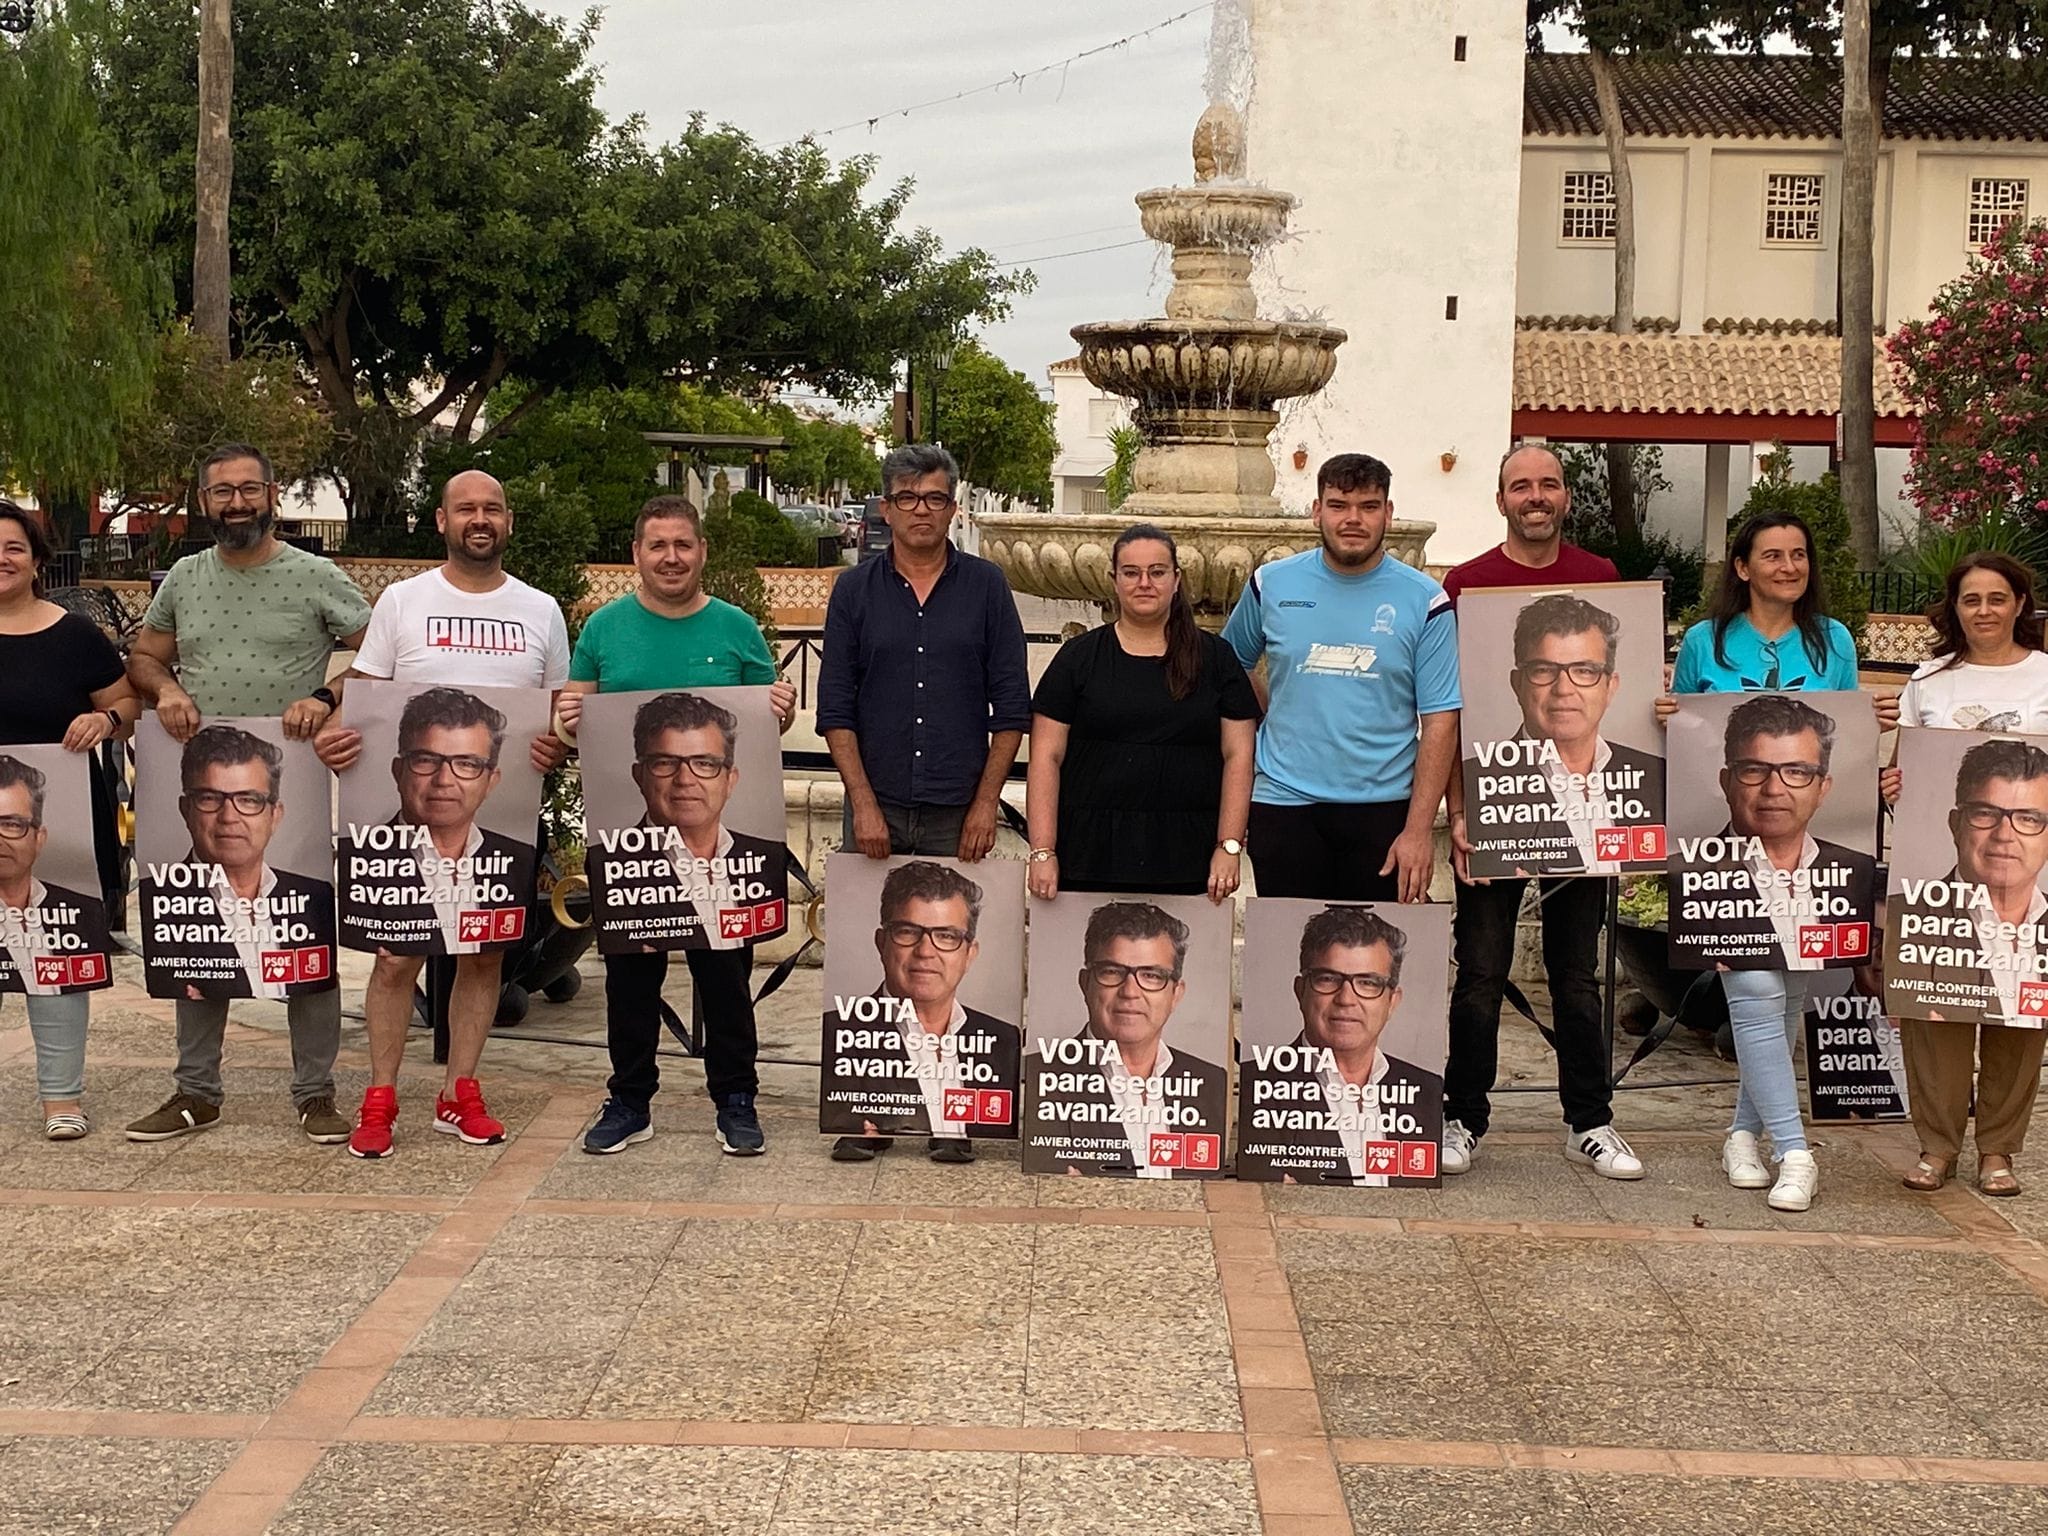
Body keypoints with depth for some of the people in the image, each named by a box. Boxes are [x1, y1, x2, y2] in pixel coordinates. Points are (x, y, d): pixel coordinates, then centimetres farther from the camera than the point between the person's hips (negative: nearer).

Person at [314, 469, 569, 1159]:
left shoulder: (541, 611, 9)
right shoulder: (403, 601, 3)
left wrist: (558, 744, -9)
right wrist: (334, 732, -19)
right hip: (410, 805, -2)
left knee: (485, 953, 8)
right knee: (397, 954, -1)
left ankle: (460, 1094, 19)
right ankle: (379, 1100, 9)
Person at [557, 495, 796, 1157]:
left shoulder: (736, 629, 4)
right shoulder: (606, 627, 6)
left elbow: (768, 718, 9)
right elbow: (575, 713, 10)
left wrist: (783, 711, -13)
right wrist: (570, 719, -12)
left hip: (719, 827, -1)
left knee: (724, 968, 3)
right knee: (630, 969, 9)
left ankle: (735, 1100, 14)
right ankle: (630, 1101, 20)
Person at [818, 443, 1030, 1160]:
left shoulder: (985, 587, 4)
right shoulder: (856, 589, 6)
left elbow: (1012, 707, 4)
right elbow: (835, 707, 5)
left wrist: (987, 803, -3)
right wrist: (863, 801, -4)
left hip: (958, 812, 0)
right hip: (877, 809, 1)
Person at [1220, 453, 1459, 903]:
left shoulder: (1425, 601, -2)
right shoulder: (1271, 585, 3)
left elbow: (1439, 722, -5)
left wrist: (1419, 830, -12)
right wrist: (1277, 719, 7)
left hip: (1383, 805, -1)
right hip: (1284, 802, 1)